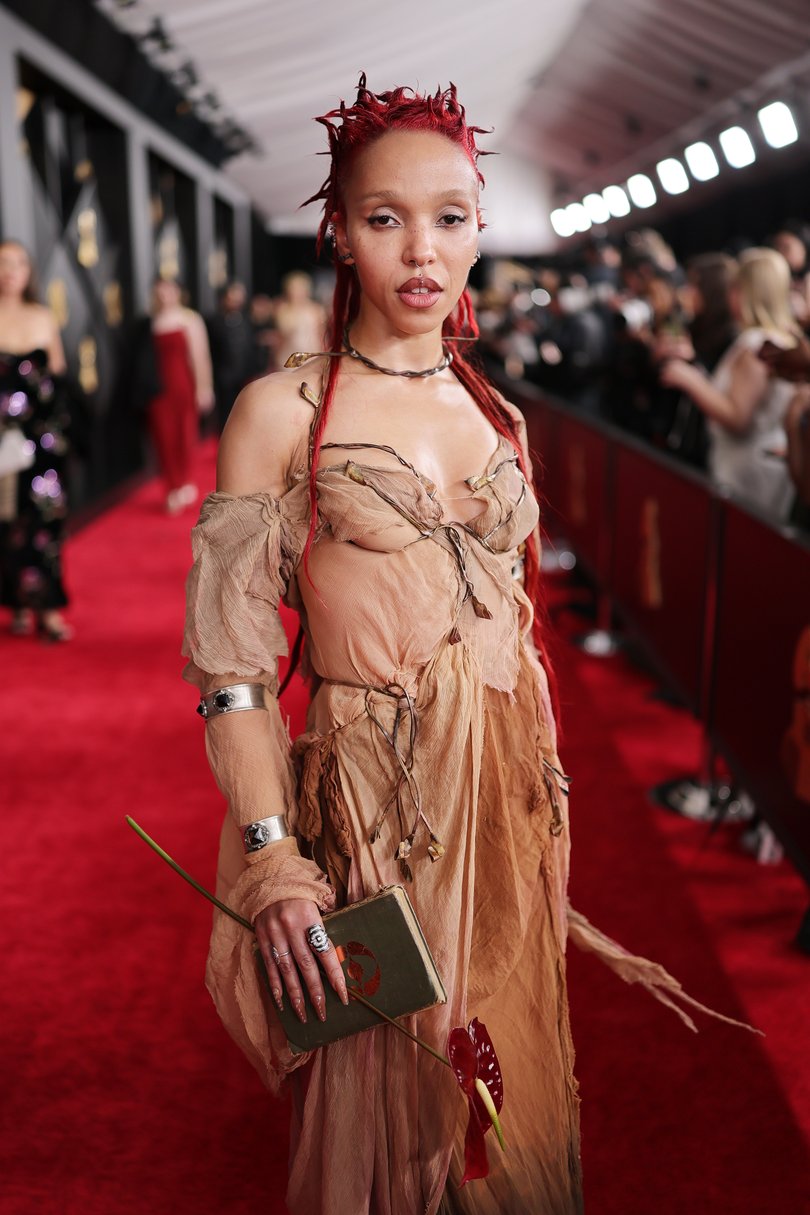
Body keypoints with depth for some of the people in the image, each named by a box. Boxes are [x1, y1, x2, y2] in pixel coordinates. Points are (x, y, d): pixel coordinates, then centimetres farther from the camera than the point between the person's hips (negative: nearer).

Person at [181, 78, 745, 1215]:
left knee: (509, 1084, 20)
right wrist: (273, 858, -18)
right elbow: (231, 660, -12)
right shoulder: (282, 411, -9)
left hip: (511, 806, 5)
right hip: (369, 809, -4)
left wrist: (548, 801, 13)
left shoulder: (499, 417, 7)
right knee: (383, 1090, 14)